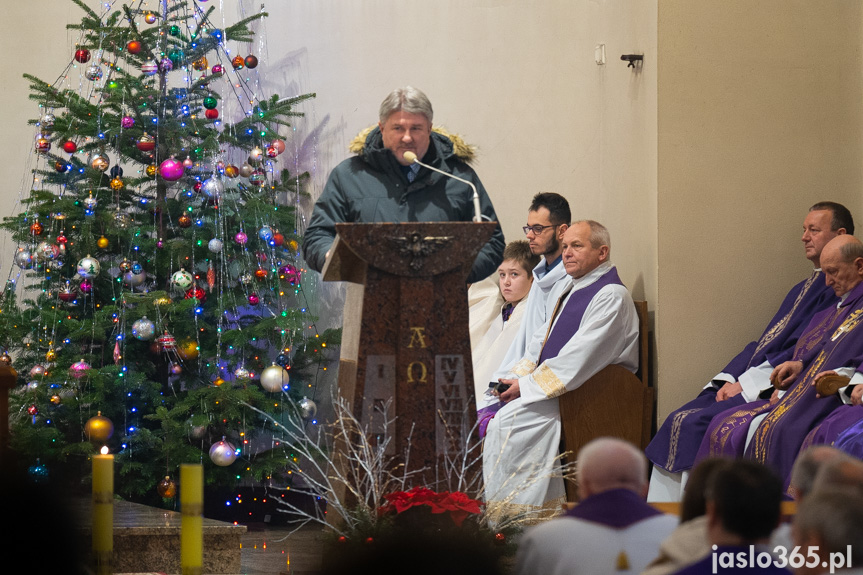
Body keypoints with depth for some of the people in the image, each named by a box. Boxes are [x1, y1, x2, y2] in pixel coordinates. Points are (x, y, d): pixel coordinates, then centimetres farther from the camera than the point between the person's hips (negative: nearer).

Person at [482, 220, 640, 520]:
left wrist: (527, 385, -16)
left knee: (507, 421, -24)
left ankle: (502, 514, -17)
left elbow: (579, 361, -19)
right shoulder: (572, 291, 20)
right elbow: (541, 342, 22)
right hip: (556, 389, 9)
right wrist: (515, 377, 3)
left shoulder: (611, 297, -12)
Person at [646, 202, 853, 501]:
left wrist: (744, 384, -15)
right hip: (746, 380, 9)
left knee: (695, 424, -22)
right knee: (678, 420, -3)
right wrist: (730, 380, 2)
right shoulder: (802, 288, 24)